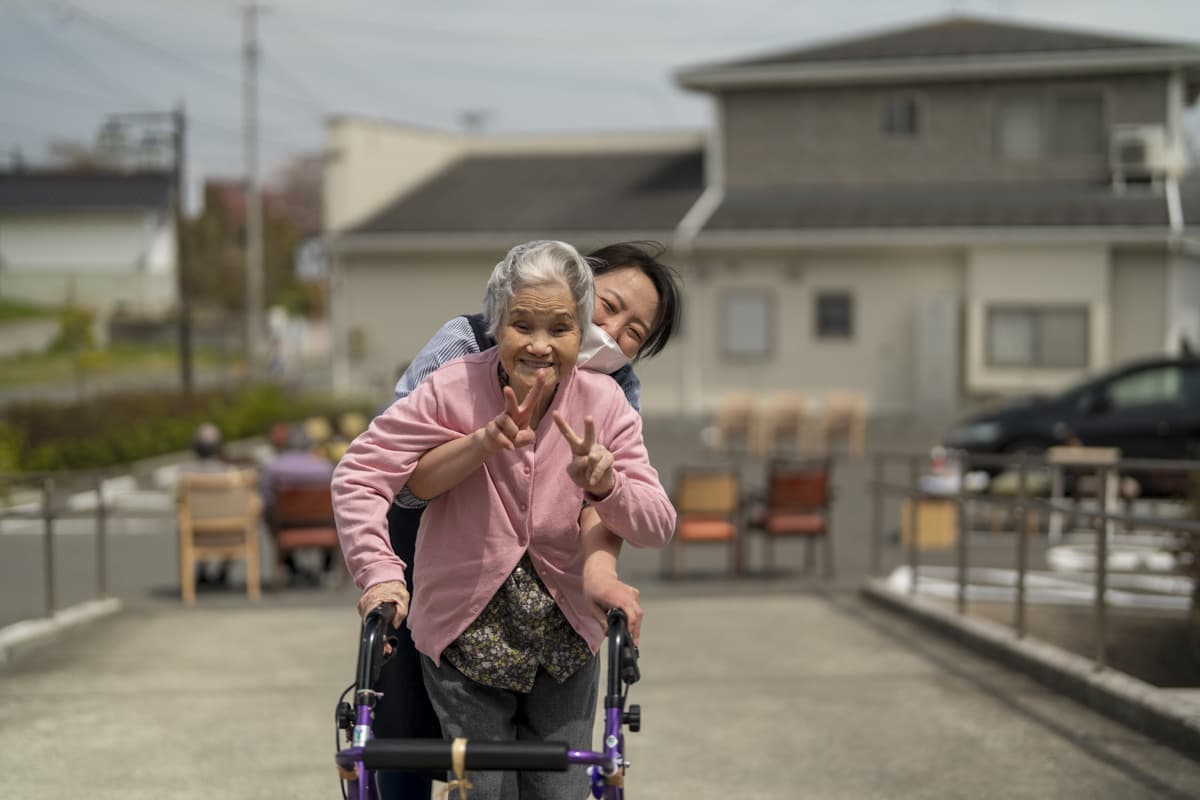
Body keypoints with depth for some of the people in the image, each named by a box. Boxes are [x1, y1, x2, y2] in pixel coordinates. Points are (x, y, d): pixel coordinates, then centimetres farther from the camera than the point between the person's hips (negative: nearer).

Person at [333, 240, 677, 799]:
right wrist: (379, 572, -27)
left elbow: (658, 526, -11)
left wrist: (604, 487, -32)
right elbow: (358, 476, -15)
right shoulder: (452, 391, -17)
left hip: (566, 643, 2)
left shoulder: (602, 403, -10)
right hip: (464, 638, -2)